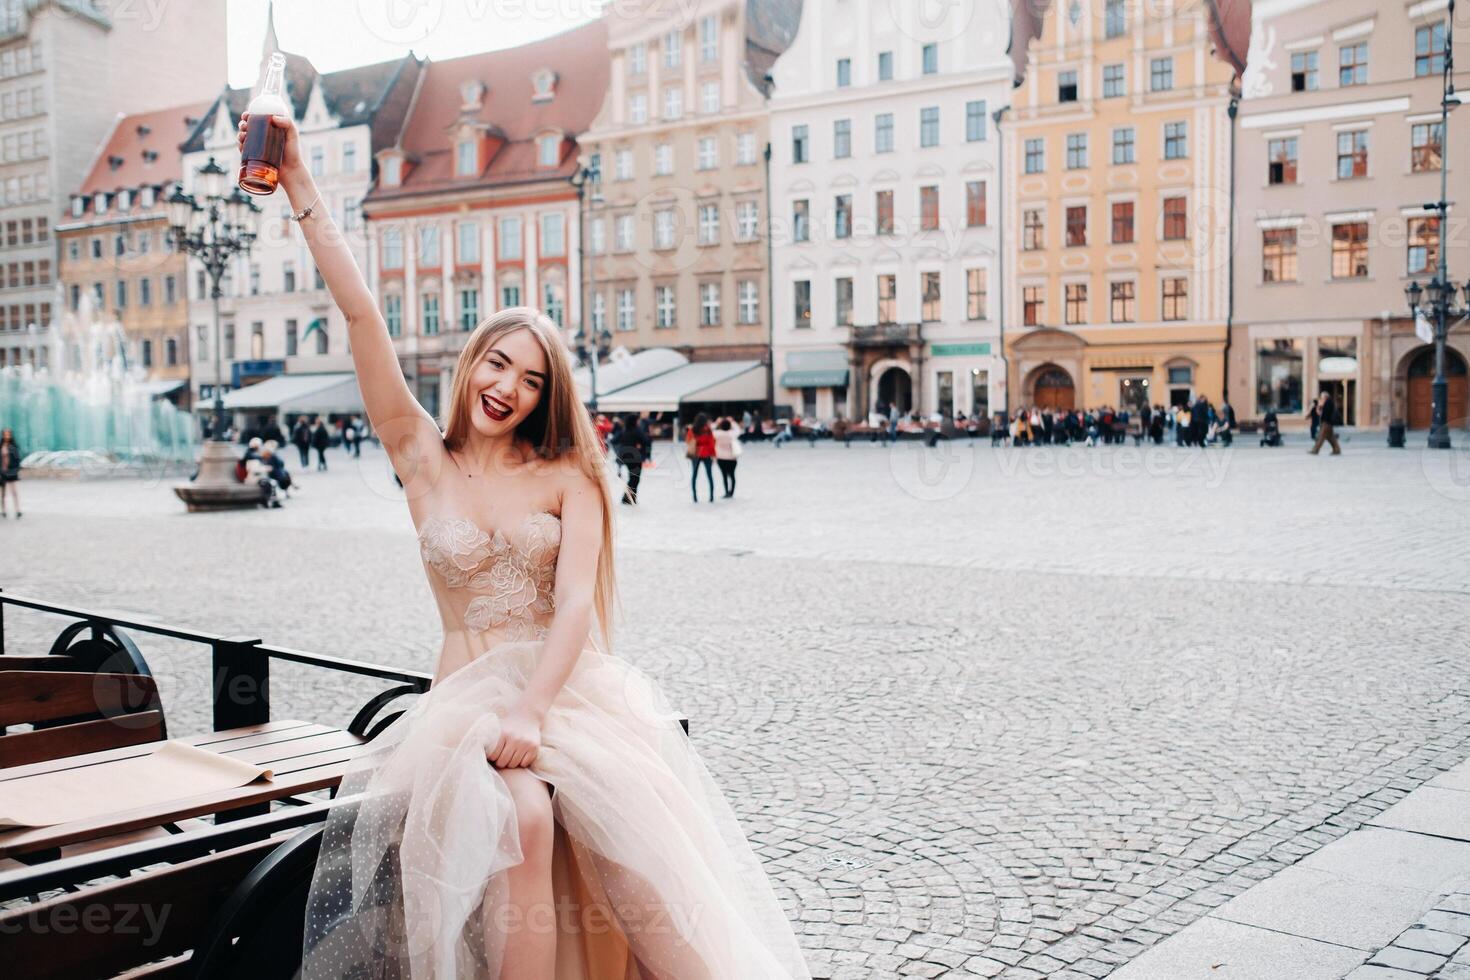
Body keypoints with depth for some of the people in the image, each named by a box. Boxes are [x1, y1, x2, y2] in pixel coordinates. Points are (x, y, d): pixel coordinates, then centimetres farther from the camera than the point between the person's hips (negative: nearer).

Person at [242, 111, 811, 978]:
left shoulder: (568, 477, 7)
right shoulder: (423, 460, 10)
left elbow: (576, 602, -7)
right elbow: (361, 315, 3)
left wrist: (532, 712, -23)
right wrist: (301, 186, -1)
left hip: (575, 689, 0)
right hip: (468, 695, 0)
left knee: (643, 837, -27)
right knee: (523, 820, -32)